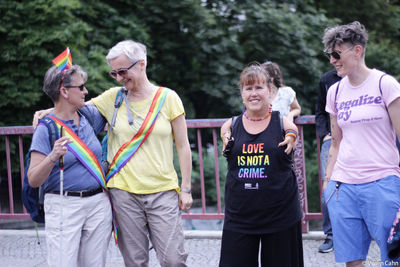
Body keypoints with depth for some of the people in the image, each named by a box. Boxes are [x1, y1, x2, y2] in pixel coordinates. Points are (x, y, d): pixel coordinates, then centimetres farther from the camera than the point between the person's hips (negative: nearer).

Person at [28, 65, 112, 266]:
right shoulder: (46, 129, -7)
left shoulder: (89, 115, 9)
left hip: (98, 203, 5)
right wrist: (53, 157, -27)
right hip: (63, 206, -5)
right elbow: (33, 180, -11)